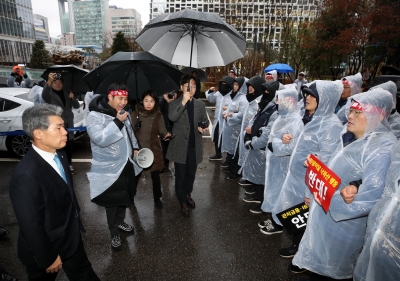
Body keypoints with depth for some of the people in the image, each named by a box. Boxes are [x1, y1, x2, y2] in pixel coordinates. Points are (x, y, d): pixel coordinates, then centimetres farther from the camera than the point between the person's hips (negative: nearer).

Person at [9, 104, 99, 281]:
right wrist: (48, 258, -14)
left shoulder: (58, 154, -8)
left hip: (71, 237, 7)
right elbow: (31, 226, -25)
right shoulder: (26, 175, -33)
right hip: (46, 247, -7)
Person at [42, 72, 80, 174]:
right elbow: (44, 95, -27)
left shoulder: (66, 94, 14)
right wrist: (49, 82, -44)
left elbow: (76, 106, 9)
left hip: (68, 125, 5)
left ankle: (69, 165, 26)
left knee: (70, 146, 11)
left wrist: (73, 98, -12)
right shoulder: (50, 94, -2)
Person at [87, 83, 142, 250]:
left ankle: (120, 222, 44)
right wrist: (117, 122, -31)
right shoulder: (95, 115, -17)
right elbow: (99, 139, -30)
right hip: (109, 169, -7)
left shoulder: (124, 113, 7)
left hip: (127, 164, 7)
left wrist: (135, 148, 8)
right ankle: (114, 233, 26)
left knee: (125, 197, 21)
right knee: (112, 202, 6)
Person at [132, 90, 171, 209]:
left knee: (155, 176, 11)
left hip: (154, 150, 0)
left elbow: (162, 131, -6)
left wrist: (166, 134, -30)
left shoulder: (158, 116, -3)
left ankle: (157, 198, 31)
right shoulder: (135, 114, -4)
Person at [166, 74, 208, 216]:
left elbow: (205, 121, 12)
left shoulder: (200, 104, 6)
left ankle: (188, 194, 42)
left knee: (191, 174, 18)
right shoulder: (174, 103, -5)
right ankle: (182, 201, 24)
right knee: (180, 175, 7)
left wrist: (203, 127, -11)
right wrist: (183, 102, -31)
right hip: (180, 146, -3)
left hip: (194, 145, 3)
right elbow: (172, 117, -24)